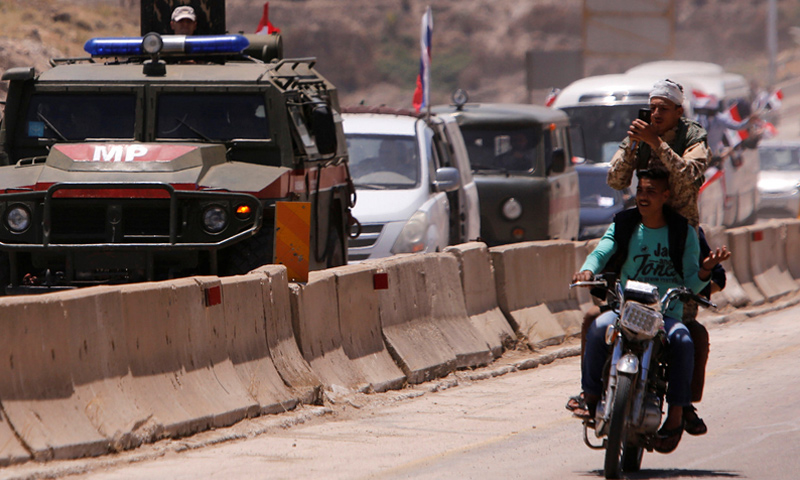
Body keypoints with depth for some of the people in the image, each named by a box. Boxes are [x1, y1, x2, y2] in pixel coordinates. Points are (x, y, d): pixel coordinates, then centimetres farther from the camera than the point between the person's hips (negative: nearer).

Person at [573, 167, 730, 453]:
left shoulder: (683, 232, 6)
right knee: (597, 329, -31)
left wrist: (706, 269, -18)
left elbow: (691, 284, 3)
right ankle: (591, 396, -14)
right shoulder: (623, 226, 9)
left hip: (668, 314, -1)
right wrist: (588, 270, -31)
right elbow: (602, 251, -9)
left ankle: (676, 416, -23)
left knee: (682, 341, -34)